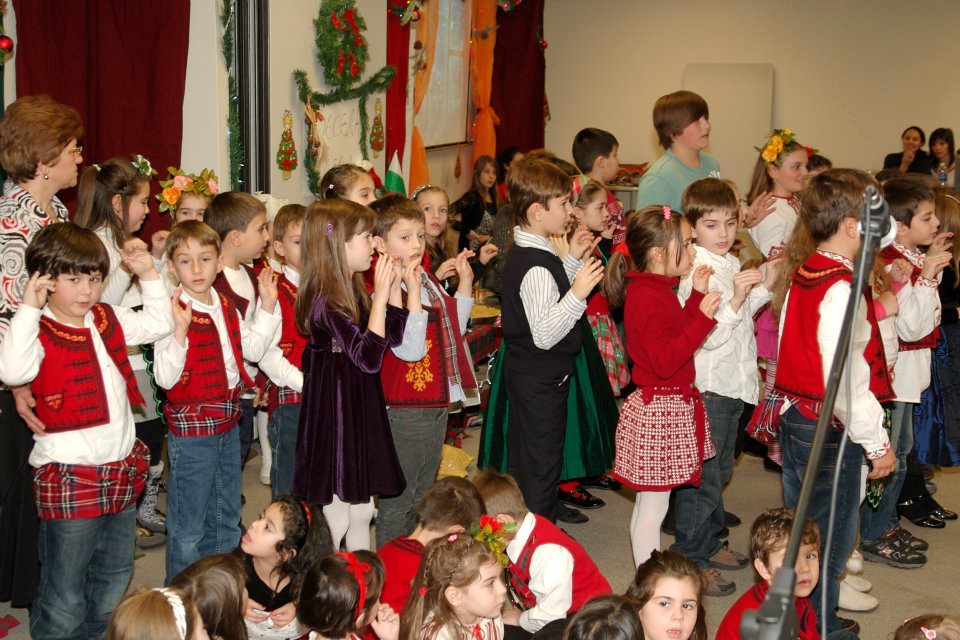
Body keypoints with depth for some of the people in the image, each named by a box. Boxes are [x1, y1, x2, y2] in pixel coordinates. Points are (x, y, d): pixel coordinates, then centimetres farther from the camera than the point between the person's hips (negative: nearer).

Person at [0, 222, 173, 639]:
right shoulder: (39, 332, -13)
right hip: (69, 477, -7)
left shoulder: (107, 320, 9)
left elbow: (158, 324, 23)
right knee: (65, 593, 2)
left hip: (122, 471, 7)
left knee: (115, 579, 22)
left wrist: (149, 275, 14)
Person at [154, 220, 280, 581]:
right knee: (188, 527, 3)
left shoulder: (226, 308, 5)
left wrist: (268, 306, 8)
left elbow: (253, 349, 16)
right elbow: (165, 378, -25)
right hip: (191, 426, -8)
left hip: (228, 422, 8)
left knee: (226, 520, 20)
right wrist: (180, 332, -37)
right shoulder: (174, 314, -18)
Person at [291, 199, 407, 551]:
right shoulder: (326, 302, -22)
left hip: (361, 412, 9)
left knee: (362, 512, 18)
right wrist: (380, 296, -26)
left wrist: (394, 287, 5)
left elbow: (393, 337, 14)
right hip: (336, 417, -9)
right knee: (337, 517, 3)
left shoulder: (354, 291, 7)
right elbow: (368, 357, -28)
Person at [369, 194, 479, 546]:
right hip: (404, 409, -9)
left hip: (436, 405, 9)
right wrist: (413, 293, -34)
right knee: (397, 500, 3)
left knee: (423, 496, 21)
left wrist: (465, 280, 10)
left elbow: (453, 327, 18)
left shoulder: (427, 280, 7)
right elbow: (410, 350, -29)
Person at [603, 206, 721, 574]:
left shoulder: (657, 291, 11)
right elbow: (665, 361, -26)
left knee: (650, 502, 18)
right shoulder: (647, 299, -21)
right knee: (653, 505, 0)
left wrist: (697, 295, 11)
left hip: (671, 408, 11)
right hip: (658, 412, -11)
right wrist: (703, 318, -28)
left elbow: (678, 334, 16)